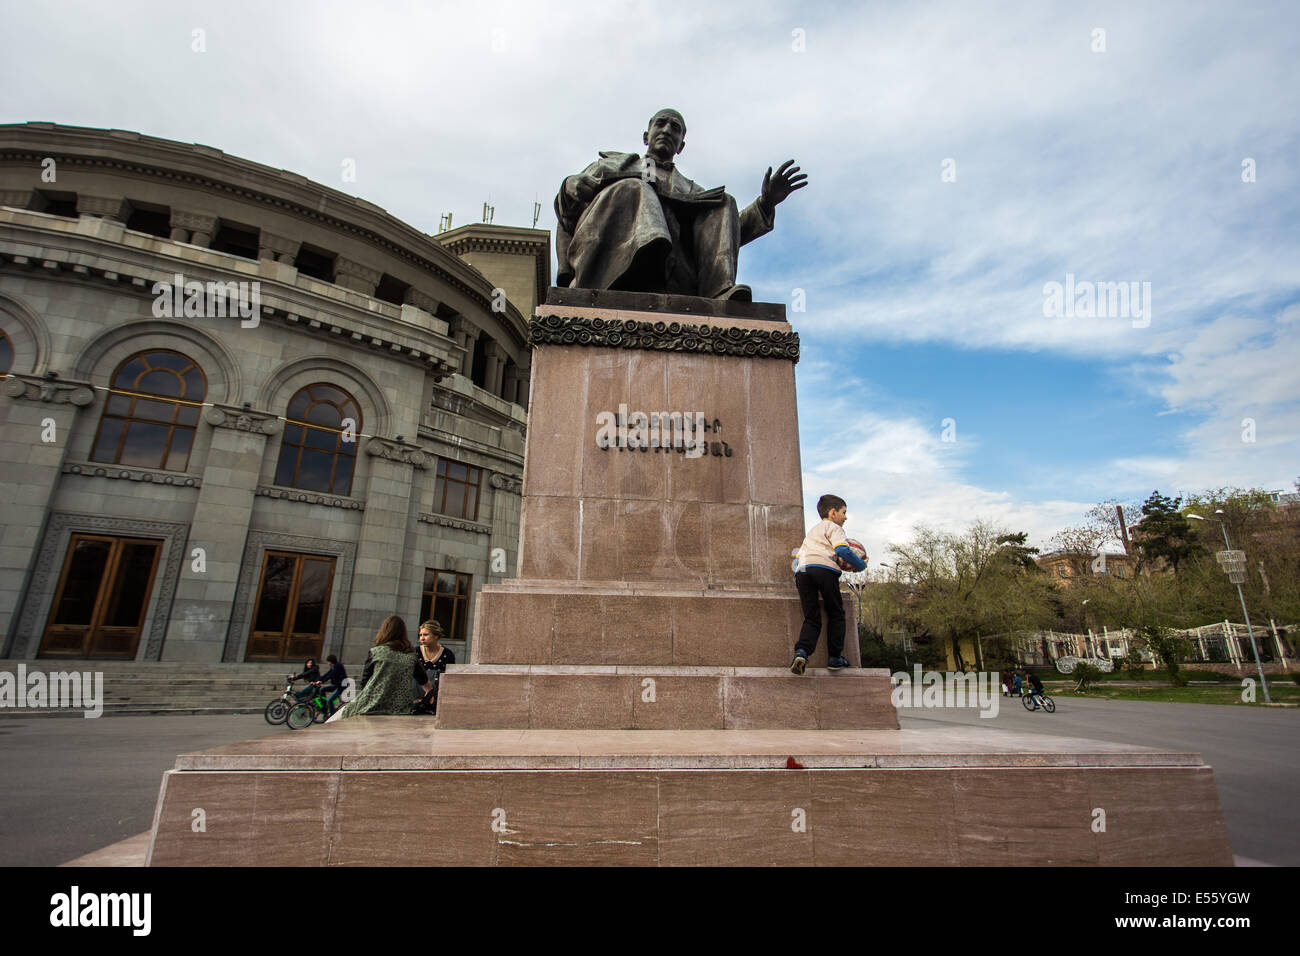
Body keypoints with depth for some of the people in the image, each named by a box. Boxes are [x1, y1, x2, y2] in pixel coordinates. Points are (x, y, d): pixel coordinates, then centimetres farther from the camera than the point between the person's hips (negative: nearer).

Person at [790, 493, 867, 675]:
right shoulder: (833, 527, 12)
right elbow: (843, 550, -6)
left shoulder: (812, 531, 37)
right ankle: (835, 657, 10)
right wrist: (861, 565, 8)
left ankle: (802, 651, -22)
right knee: (836, 614, 11)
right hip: (824, 568, -6)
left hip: (801, 571, 6)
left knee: (811, 618, 3)